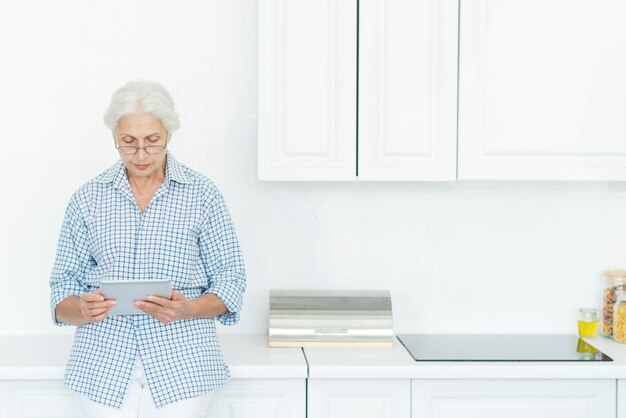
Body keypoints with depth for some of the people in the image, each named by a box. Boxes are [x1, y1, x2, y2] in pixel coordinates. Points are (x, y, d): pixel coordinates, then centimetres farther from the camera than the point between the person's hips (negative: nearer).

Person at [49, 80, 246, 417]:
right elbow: (62, 293, 6)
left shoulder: (202, 195, 0)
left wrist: (185, 310, -17)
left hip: (180, 367, -1)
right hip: (104, 365, 1)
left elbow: (230, 282, 1)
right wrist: (83, 309, -16)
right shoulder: (87, 199, 4)